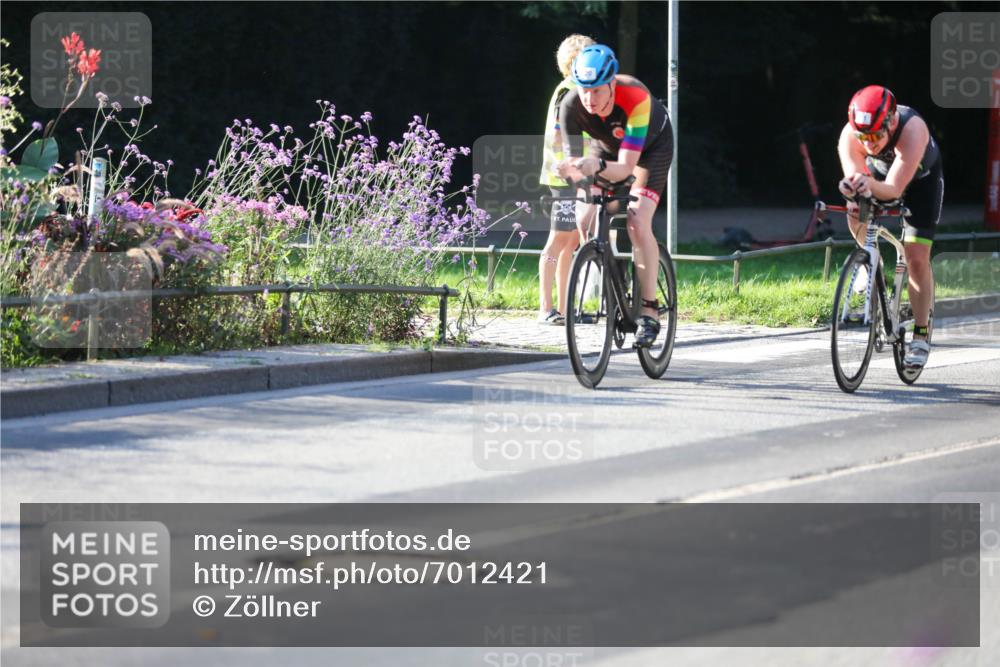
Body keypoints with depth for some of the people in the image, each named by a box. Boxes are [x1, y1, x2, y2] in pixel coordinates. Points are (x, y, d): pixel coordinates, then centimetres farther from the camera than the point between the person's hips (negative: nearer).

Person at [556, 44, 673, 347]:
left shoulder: (636, 97, -41)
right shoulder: (571, 105, -31)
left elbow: (626, 167, -44)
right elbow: (573, 160, -30)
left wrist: (597, 166, -63)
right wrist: (571, 170, -54)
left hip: (652, 143, -4)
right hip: (607, 144, 4)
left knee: (637, 222, -22)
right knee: (586, 220, -16)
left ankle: (649, 311, -19)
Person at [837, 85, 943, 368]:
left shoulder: (912, 129, -44)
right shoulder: (850, 135, -35)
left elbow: (894, 188, -48)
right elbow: (853, 173, -41)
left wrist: (869, 185, -69)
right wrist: (852, 187, -65)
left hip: (921, 177, -3)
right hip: (880, 171, 3)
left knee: (917, 258, -12)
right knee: (856, 212, -25)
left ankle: (920, 336, 0)